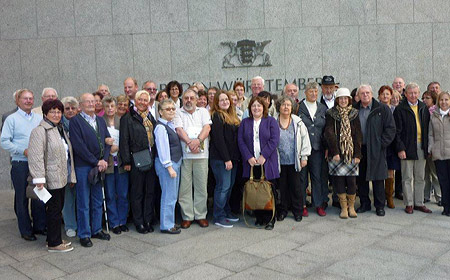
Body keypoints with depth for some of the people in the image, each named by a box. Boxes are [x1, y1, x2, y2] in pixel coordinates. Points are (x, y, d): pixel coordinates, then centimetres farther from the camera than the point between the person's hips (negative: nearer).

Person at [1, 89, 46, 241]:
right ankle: (25, 230, 16)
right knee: (22, 198, 5)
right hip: (20, 165, -3)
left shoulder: (39, 118, 11)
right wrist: (23, 151, -14)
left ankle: (39, 226, 23)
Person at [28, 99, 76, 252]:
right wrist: (39, 179, -25)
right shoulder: (39, 131, -12)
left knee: (58, 209, 14)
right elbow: (36, 156, -20)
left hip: (61, 178, 9)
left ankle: (54, 239, 25)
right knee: (54, 210, -2)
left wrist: (71, 176, 21)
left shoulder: (61, 129, 17)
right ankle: (54, 243, 8)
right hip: (50, 180, -9)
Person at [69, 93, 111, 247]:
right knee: (83, 203, 2)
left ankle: (96, 229, 26)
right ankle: (84, 234, 13)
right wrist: (96, 162, -13)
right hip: (83, 166, -6)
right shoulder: (75, 121, -7)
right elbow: (79, 146, -14)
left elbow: (107, 141, 10)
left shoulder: (100, 120, 13)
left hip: (100, 166, 6)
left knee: (98, 200, 14)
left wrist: (104, 160, -5)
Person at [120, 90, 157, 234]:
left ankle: (148, 220, 20)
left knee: (150, 191, 9)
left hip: (151, 158, 5)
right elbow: (124, 141, -7)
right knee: (137, 192, 4)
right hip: (136, 160, -5)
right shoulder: (127, 118, -3)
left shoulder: (150, 117, 13)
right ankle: (139, 222, 14)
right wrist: (126, 161, -12)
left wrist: (156, 156, 8)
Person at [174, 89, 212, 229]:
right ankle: (187, 216, 12)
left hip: (201, 154, 1)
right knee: (184, 187, 2)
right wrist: (189, 142, -19)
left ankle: (201, 215, 15)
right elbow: (179, 130, -5)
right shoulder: (178, 113, 8)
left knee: (201, 186, 4)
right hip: (184, 154, -1)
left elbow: (207, 127, 0)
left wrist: (198, 140, -17)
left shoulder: (203, 112, 14)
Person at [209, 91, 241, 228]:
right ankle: (219, 217, 3)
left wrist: (235, 157, 12)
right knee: (223, 186, -6)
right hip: (220, 158, -8)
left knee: (230, 185, 12)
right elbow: (218, 139, -16)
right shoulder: (216, 116, -10)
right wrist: (226, 159, -18)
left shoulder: (232, 116, 17)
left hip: (232, 157, 8)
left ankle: (227, 212, 24)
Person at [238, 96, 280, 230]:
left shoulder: (271, 121, 6)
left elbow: (274, 140, -4)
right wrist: (249, 157, -8)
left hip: (267, 163, -2)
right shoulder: (245, 123, 13)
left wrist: (264, 156, -13)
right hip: (251, 163, 2)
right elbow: (241, 141, 4)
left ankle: (270, 219, 7)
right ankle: (259, 217, 12)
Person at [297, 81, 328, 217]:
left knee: (318, 176, 6)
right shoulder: (298, 108, -1)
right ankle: (302, 205, 15)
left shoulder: (323, 108, 10)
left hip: (317, 149, 3)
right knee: (302, 176, 5)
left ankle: (319, 204, 17)